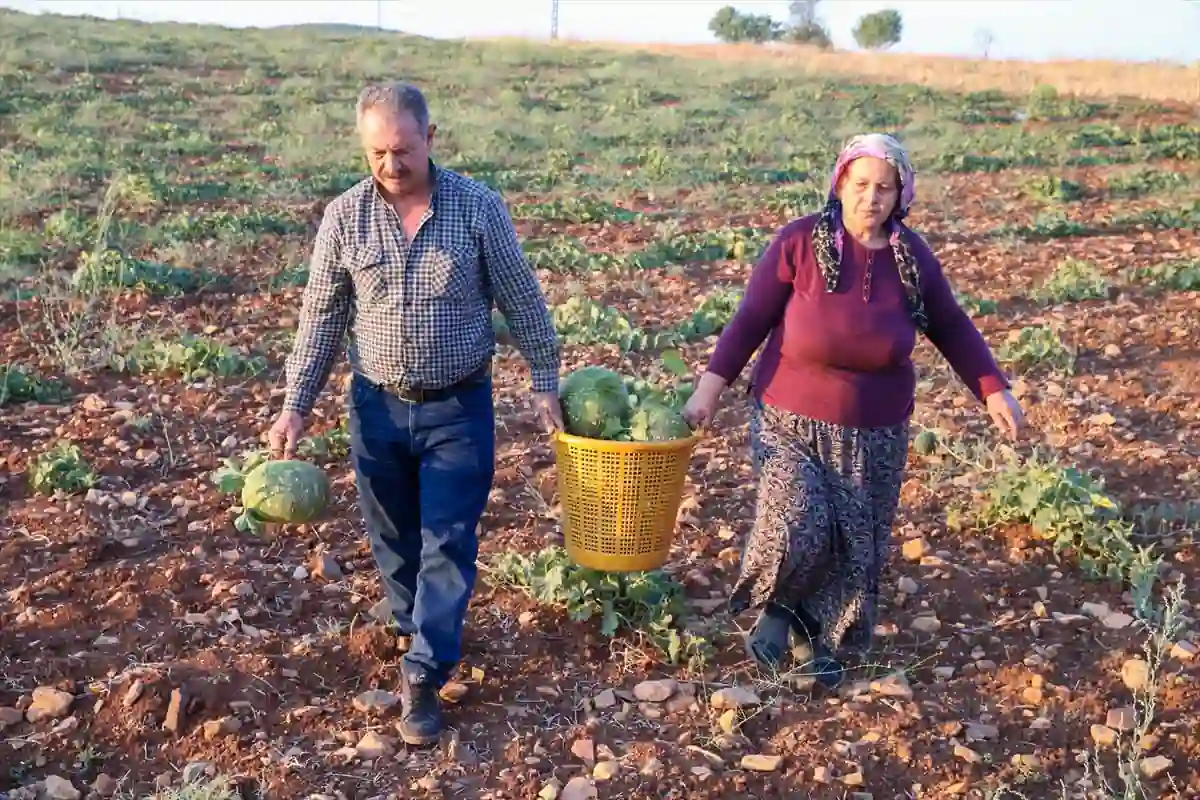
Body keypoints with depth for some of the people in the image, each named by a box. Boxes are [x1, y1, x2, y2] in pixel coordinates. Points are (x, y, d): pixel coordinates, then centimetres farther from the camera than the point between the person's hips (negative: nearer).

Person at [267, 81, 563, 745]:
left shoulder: (478, 206, -9)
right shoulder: (344, 216, -5)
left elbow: (521, 299, -1)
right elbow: (321, 317, 1)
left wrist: (544, 381, -1)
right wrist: (295, 406, -1)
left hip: (459, 408, -2)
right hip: (377, 406, 2)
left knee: (448, 541, -1)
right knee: (394, 537, 15)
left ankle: (423, 676, 8)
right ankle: (423, 632, 38)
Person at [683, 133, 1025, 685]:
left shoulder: (912, 256, -2)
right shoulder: (800, 242, -12)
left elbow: (951, 329, 11)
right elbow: (751, 319, -8)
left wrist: (994, 390, 5)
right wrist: (710, 387, -13)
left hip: (875, 436, 3)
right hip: (790, 423, -3)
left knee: (858, 547, 7)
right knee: (798, 529, -21)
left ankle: (821, 639, 33)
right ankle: (777, 606, 13)